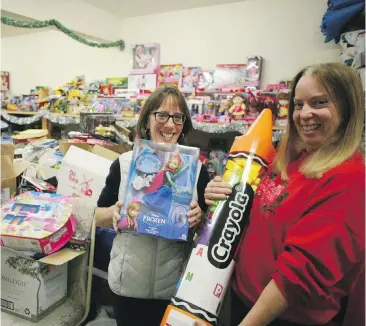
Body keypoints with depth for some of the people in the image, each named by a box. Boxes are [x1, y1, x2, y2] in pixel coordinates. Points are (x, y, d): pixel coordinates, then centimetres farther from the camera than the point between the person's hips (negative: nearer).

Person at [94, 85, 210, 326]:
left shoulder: (196, 168, -6)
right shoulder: (124, 163, -5)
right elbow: (100, 217, 3)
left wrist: (199, 218, -21)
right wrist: (113, 213, -18)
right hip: (129, 283, 1)